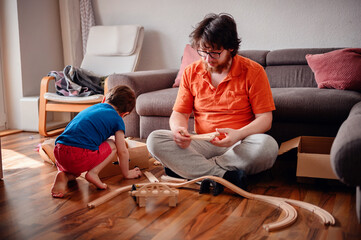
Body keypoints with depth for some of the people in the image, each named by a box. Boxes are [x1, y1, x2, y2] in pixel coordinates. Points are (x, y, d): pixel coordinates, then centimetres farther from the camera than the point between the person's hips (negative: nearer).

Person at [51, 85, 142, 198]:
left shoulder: (91, 108, 28)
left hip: (59, 152, 6)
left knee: (74, 172, 37)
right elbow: (122, 151, 10)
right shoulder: (117, 119, 9)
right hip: (82, 155, -6)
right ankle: (93, 172, 0)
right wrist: (126, 173, 26)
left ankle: (64, 176, 2)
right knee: (112, 145, 18)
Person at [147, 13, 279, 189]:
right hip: (203, 145, 2)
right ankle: (225, 176, -30)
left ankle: (184, 168, -25)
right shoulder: (191, 72, 7)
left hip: (238, 146, -2)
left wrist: (238, 134, -24)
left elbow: (265, 119, -4)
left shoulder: (253, 71, -3)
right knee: (154, 140, -22)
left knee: (267, 145, -36)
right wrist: (178, 129, -17)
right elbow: (179, 113, 9)